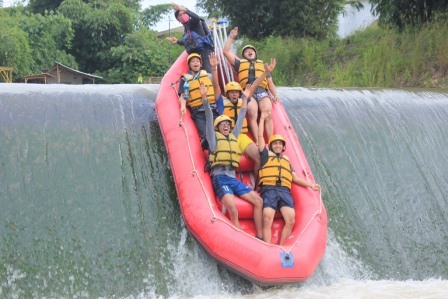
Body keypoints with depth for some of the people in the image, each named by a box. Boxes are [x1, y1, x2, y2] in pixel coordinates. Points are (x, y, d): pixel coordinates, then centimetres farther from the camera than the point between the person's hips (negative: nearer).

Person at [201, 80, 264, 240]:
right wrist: (205, 98, -10)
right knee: (233, 211, -26)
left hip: (233, 179, 6)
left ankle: (259, 237, -4)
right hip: (220, 178, -6)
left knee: (258, 201, -7)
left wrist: (245, 99, 30)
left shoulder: (233, 137, 23)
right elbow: (209, 119, 0)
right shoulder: (214, 137, 10)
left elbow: (240, 119, 28)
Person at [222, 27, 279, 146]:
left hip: (263, 92, 2)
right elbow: (226, 51, 21)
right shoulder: (240, 63, 28)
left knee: (268, 115, -21)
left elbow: (270, 83, 26)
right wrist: (231, 37, 18)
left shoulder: (262, 65, 32)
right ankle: (257, 143, -35)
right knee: (253, 115, -27)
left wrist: (275, 94, 10)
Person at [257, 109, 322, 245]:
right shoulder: (266, 155, 22)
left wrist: (311, 184, 15)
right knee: (267, 220, -25)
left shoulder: (286, 160, 33)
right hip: (269, 189, -3)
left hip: (284, 190, 4)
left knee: (291, 220, -20)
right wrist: (262, 118, 16)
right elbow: (260, 136, 15)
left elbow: (295, 178, 26)